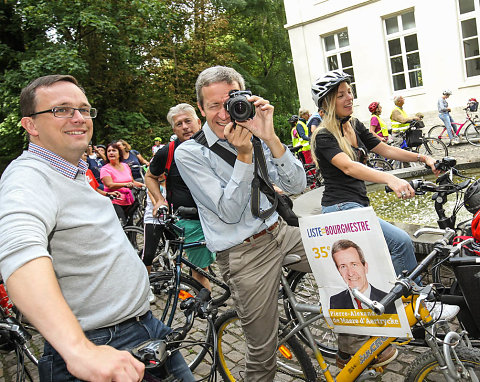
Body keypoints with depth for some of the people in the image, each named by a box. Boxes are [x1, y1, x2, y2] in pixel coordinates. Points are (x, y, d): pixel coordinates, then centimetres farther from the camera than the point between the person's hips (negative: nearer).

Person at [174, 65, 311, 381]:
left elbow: (297, 186, -9)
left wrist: (270, 137, -21)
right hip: (246, 255, -5)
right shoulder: (189, 153, -11)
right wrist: (244, 154, -25)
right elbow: (230, 212, -18)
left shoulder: (255, 137, 2)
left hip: (281, 233, 5)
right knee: (263, 352, 4)